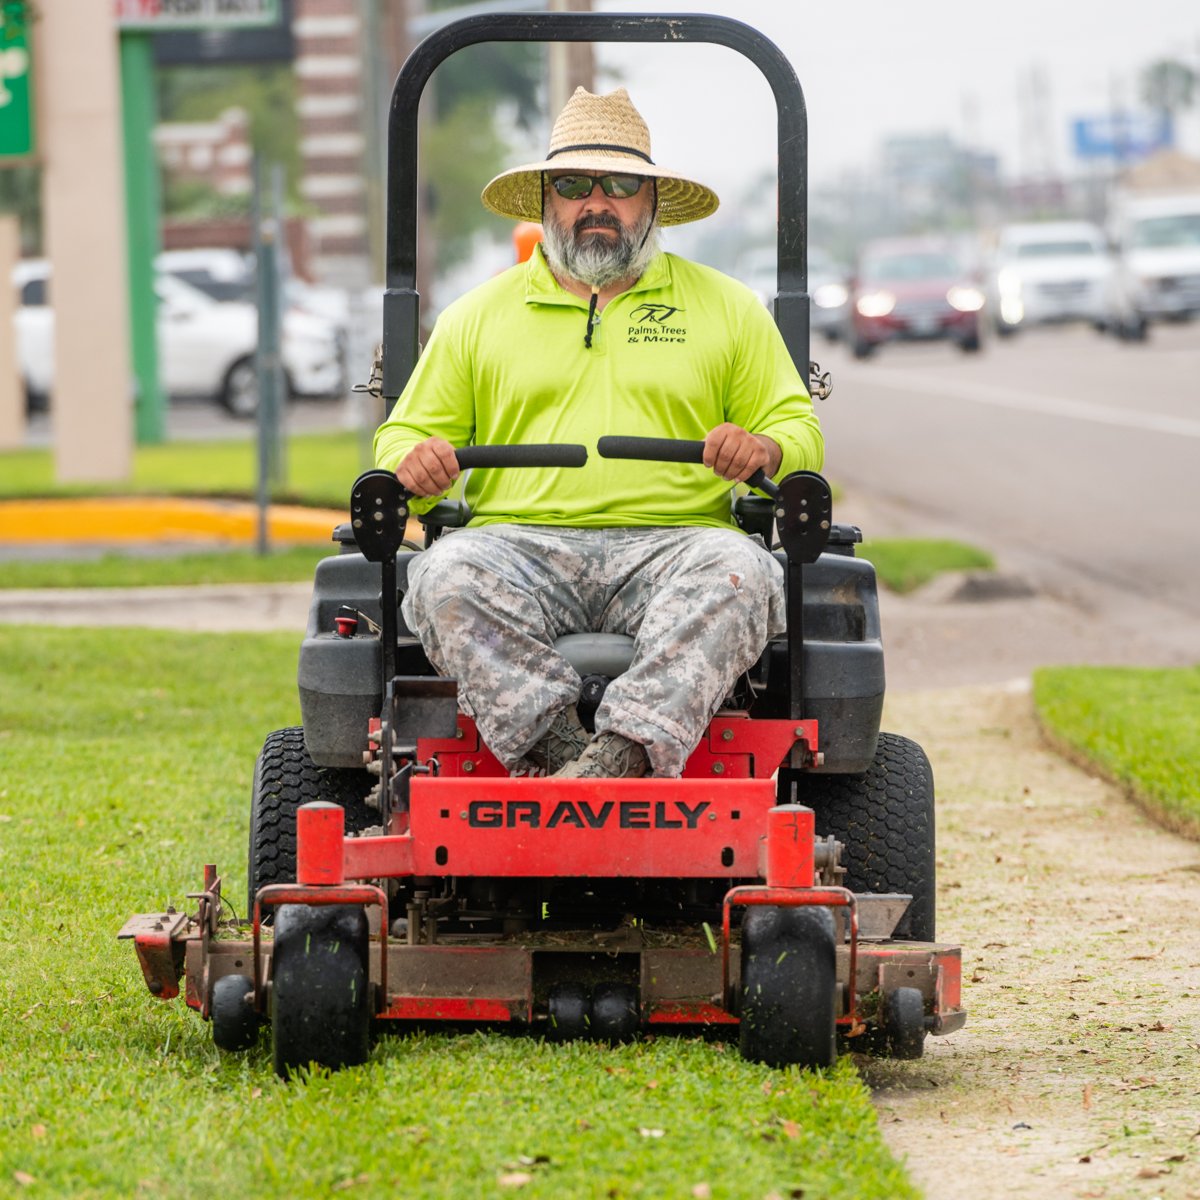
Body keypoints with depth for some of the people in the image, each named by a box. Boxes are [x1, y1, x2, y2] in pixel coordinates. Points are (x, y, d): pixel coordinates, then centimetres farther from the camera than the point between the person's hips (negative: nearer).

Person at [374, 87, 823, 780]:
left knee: (738, 571, -36)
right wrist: (414, 460, -5)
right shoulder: (477, 317, 22)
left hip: (672, 546, -1)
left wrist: (762, 450, -9)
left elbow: (798, 431, 16)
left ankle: (626, 752, -52)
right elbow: (407, 436, 21)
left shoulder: (730, 308, 20)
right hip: (522, 543, 1)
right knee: (448, 574, -34)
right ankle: (555, 745, -44)